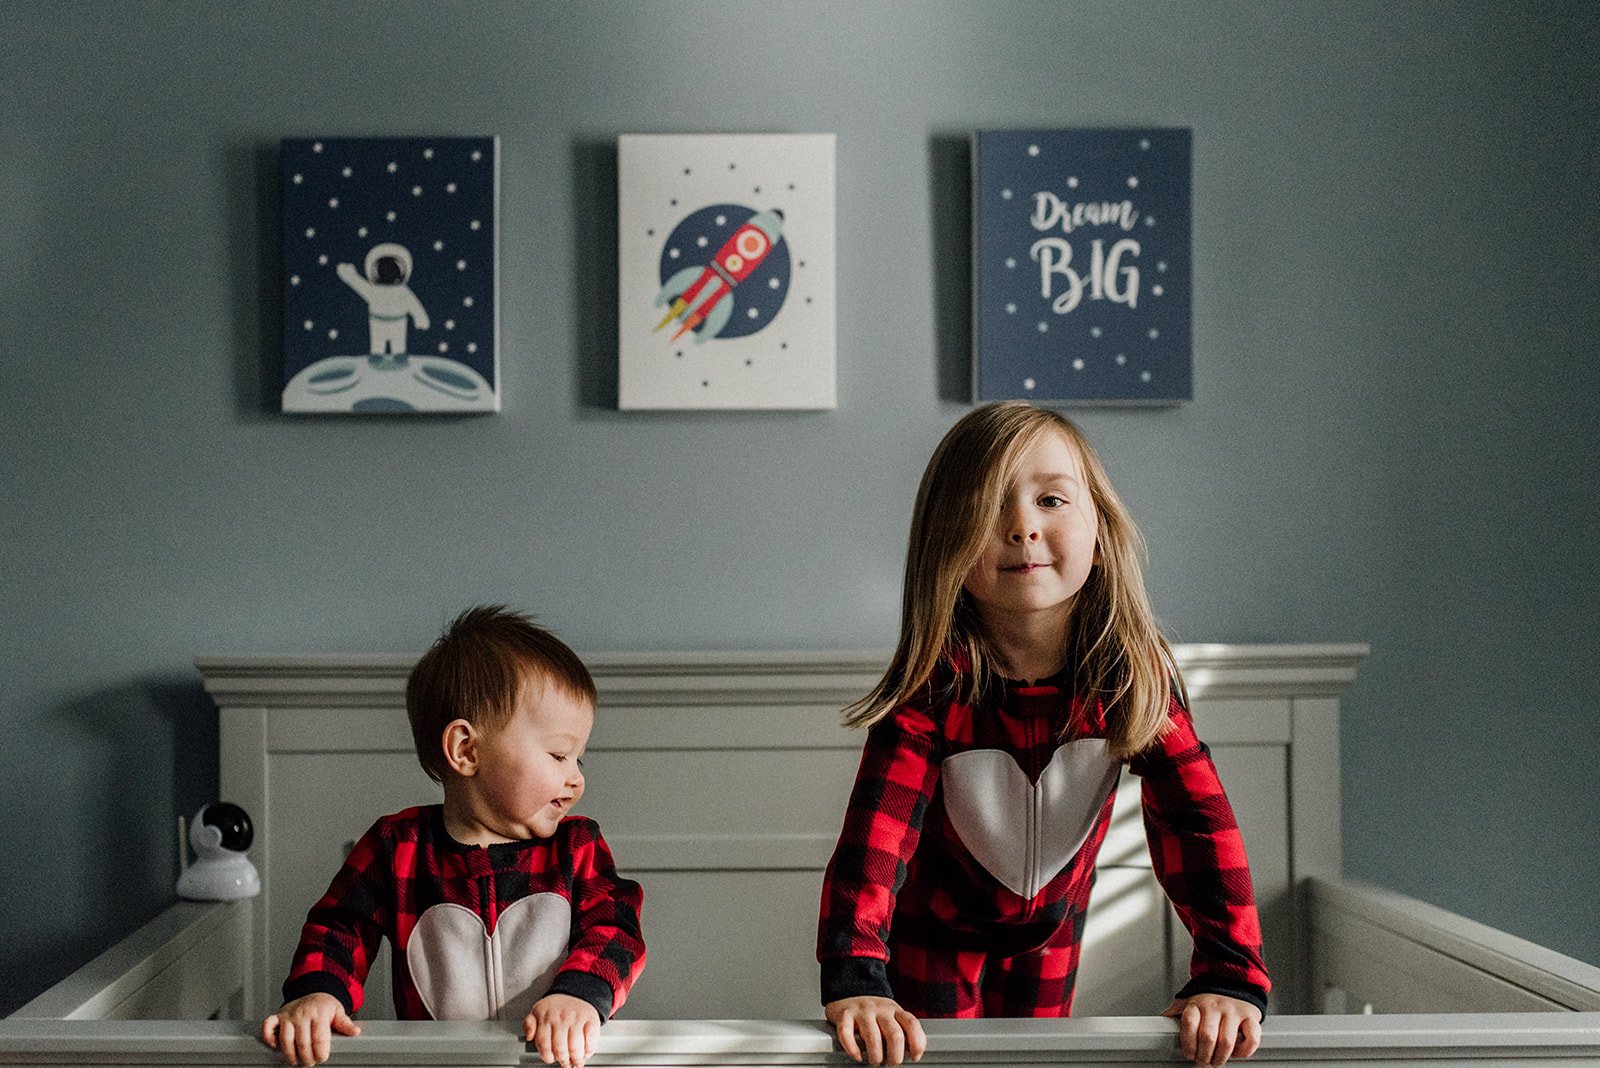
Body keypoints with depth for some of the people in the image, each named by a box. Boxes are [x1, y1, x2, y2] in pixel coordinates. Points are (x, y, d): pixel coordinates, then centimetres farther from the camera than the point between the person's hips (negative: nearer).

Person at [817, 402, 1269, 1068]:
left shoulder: (1135, 674, -25)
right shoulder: (935, 684, -32)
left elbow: (1197, 820, -28)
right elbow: (875, 831, -41)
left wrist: (1230, 976, -40)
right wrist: (854, 980, -55)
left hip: (1052, 921, 3)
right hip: (933, 922, -2)